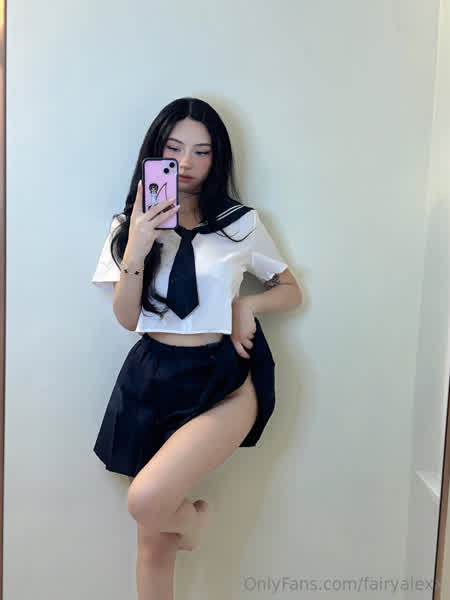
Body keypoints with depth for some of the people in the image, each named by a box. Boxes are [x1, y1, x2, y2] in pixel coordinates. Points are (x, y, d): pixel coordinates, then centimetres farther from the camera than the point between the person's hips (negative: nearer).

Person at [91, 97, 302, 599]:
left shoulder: (242, 224, 2)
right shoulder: (130, 225, 5)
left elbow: (291, 291, 12)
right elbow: (127, 319, -1)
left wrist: (248, 303, -8)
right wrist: (136, 249, -16)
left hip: (224, 380, -2)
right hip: (151, 378, 2)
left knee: (146, 501, -21)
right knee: (153, 544, 10)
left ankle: (190, 516, 14)